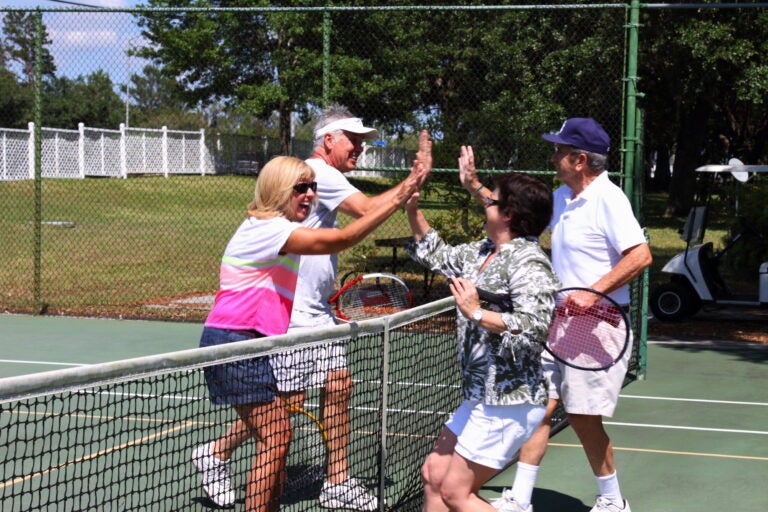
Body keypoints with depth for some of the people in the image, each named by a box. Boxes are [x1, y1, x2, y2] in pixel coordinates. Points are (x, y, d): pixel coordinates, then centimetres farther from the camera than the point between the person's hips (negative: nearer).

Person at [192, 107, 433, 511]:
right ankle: (217, 453, 14)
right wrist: (416, 178, -22)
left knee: (339, 387, 7)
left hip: (316, 312, 10)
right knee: (287, 400, -5)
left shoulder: (324, 176, 17)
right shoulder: (316, 171, -14)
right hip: (289, 314, -10)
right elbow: (368, 210, -25)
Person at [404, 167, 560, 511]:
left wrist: (476, 313, -24)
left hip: (508, 404, -10)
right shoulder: (482, 253, 10)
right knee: (433, 474, 15)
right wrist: (413, 210, 18)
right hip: (481, 399, 10)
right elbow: (437, 255, 27)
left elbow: (531, 329, -30)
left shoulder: (528, 263, -18)